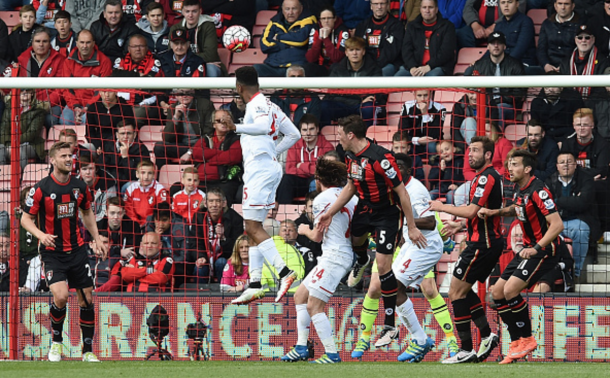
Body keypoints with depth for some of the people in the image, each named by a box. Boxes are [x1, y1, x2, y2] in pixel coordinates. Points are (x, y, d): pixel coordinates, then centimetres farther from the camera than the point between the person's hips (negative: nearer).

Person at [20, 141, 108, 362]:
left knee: (87, 298, 3)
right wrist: (40, 234, -24)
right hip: (52, 251, -4)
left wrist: (97, 239, 13)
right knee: (61, 295, -23)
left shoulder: (79, 187, 3)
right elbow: (26, 218, -5)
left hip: (76, 250, 4)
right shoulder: (41, 189, -10)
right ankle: (56, 341, 1)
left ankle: (88, 350, 15)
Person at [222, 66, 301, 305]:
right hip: (269, 167, 10)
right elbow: (293, 134, 22)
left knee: (253, 227, -14)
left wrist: (236, 128, -41)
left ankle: (284, 272, -25)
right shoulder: (268, 105, 19)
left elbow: (263, 126, -31)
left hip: (260, 168, -10)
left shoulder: (257, 105, -10)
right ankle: (254, 285, 11)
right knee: (254, 228, 12)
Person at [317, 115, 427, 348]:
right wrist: (330, 213, 8)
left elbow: (401, 191, -25)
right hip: (365, 207, 8)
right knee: (354, 238, 29)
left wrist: (412, 227, -23)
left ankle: (390, 326, -7)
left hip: (387, 213, -8)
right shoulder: (351, 156, -3)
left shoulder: (380, 158, -29)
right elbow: (351, 187, 13)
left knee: (383, 263, -13)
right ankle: (362, 262, 70)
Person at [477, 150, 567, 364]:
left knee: (510, 290, -21)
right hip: (530, 248, 10)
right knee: (497, 293, 5)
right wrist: (496, 212, 15)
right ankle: (517, 344, 10)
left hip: (545, 249, -10)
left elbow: (557, 224, -25)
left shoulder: (537, 191, -20)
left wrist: (537, 248, -30)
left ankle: (527, 339, -6)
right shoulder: (520, 189, 8)